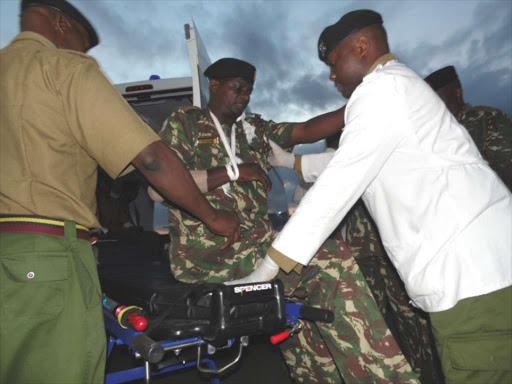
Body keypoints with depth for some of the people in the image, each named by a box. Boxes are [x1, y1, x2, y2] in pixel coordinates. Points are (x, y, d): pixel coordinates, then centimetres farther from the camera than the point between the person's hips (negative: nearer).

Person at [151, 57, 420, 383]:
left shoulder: (255, 129, 20)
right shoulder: (184, 122, 5)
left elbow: (306, 131, 6)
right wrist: (232, 171, -11)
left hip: (258, 242, 6)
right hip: (208, 251, -6)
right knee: (332, 263, -20)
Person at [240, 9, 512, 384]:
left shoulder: (381, 88, -11)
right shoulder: (395, 86, 22)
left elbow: (337, 188, -17)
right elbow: (348, 164, 29)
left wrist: (262, 275, -12)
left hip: (470, 266, -10)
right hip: (475, 261, 10)